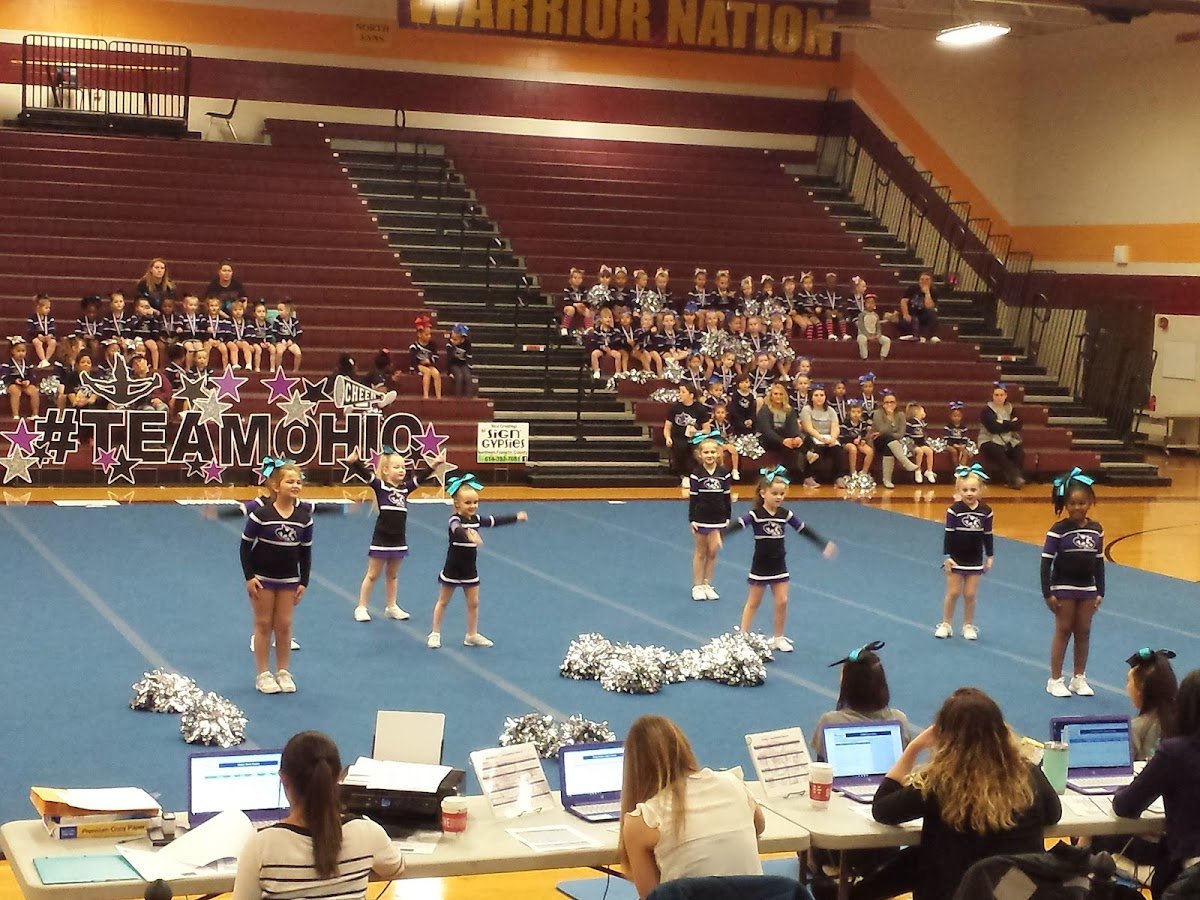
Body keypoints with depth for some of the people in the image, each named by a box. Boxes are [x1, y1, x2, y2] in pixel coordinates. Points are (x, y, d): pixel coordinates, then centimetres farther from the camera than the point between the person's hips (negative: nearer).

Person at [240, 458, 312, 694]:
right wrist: (249, 577, -12)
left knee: (284, 625, 8)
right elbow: (246, 545, -9)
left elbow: (306, 550, 3)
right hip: (262, 577, -3)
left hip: (289, 578, 3)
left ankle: (283, 672, 19)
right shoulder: (261, 514, -17)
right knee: (263, 624, 5)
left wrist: (304, 582, 1)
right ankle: (263, 675, 13)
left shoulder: (304, 515, -6)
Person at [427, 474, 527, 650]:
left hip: (470, 569, 6)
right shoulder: (455, 520, -23)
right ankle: (435, 634, 19)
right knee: (443, 601, 9)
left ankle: (472, 635, 22)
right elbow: (458, 530, -47)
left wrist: (516, 517, 18)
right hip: (453, 569, -6)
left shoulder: (476, 519, 0)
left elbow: (495, 521, 14)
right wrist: (469, 534, -69)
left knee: (473, 603, 9)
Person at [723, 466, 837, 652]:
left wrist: (824, 545, 9)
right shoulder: (755, 515, -16)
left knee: (782, 602, 4)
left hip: (779, 565, 4)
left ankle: (778, 637, 19)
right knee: (753, 602, 7)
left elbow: (805, 530, 7)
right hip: (760, 565, -4)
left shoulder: (785, 514, -1)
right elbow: (736, 525, -30)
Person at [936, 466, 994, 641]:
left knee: (970, 594, 6)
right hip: (956, 558, -2)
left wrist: (989, 557, 7)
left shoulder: (985, 511, -4)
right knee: (953, 593, 4)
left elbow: (987, 535, 5)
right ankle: (946, 624, 16)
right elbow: (948, 534, -9)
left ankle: (968, 625, 18)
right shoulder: (954, 510, -12)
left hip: (975, 559, 2)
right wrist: (947, 557, -11)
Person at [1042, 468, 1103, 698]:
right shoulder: (1058, 530, -13)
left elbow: (1099, 562, 8)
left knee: (1083, 632, 10)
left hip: (1087, 588, 4)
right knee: (1063, 630, 2)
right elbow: (1046, 562, -12)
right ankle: (1055, 680, 10)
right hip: (1063, 587, -4)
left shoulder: (1096, 530, 0)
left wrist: (1100, 592, 7)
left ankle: (1079, 678, 21)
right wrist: (1047, 593, -15)